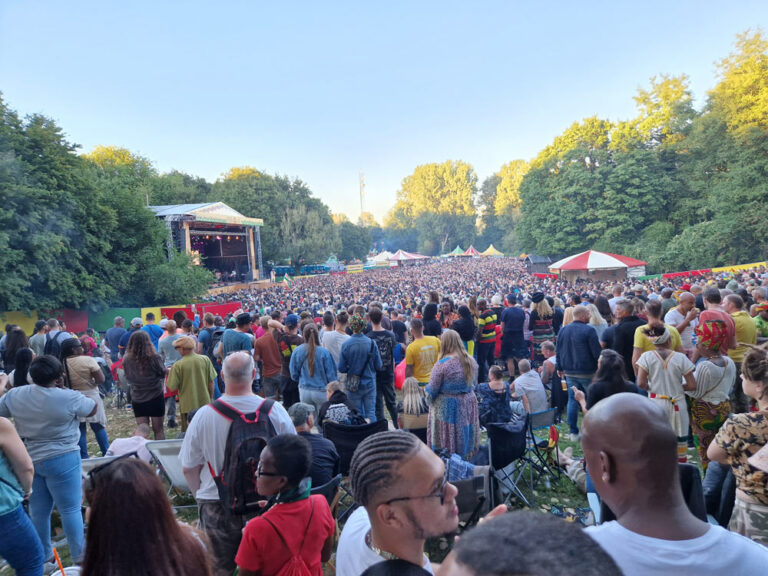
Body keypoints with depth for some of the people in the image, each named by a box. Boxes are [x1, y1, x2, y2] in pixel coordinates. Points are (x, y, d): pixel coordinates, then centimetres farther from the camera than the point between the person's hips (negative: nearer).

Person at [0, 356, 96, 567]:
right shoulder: (69, 398, -18)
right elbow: (93, 409, -2)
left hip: (28, 459, 6)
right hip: (61, 459, -6)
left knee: (38, 510, 17)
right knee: (70, 509, 5)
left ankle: (43, 556, 31)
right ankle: (79, 556, 14)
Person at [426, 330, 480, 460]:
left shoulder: (442, 364, -20)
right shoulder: (471, 360, -1)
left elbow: (432, 389, -14)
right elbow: (473, 383, 11)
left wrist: (429, 400, 5)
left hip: (447, 407, -6)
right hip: (469, 404, 6)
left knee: (447, 440, 7)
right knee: (465, 435, 19)